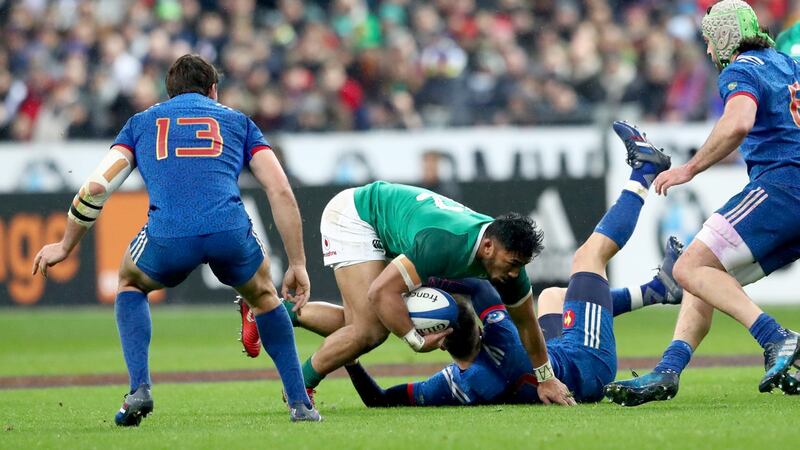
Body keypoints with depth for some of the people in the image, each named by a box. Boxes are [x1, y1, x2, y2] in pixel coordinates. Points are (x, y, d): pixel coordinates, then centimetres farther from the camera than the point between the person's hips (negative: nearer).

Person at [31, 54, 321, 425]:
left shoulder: (141, 122, 28)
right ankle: (300, 403, 23)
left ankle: (139, 389, 15)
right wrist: (297, 264, 18)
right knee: (263, 295, 33)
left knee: (130, 283, 34)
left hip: (167, 239, 0)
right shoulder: (237, 121, 27)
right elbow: (280, 191, 16)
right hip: (230, 230, 0)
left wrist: (64, 247, 31)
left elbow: (95, 187, 18)